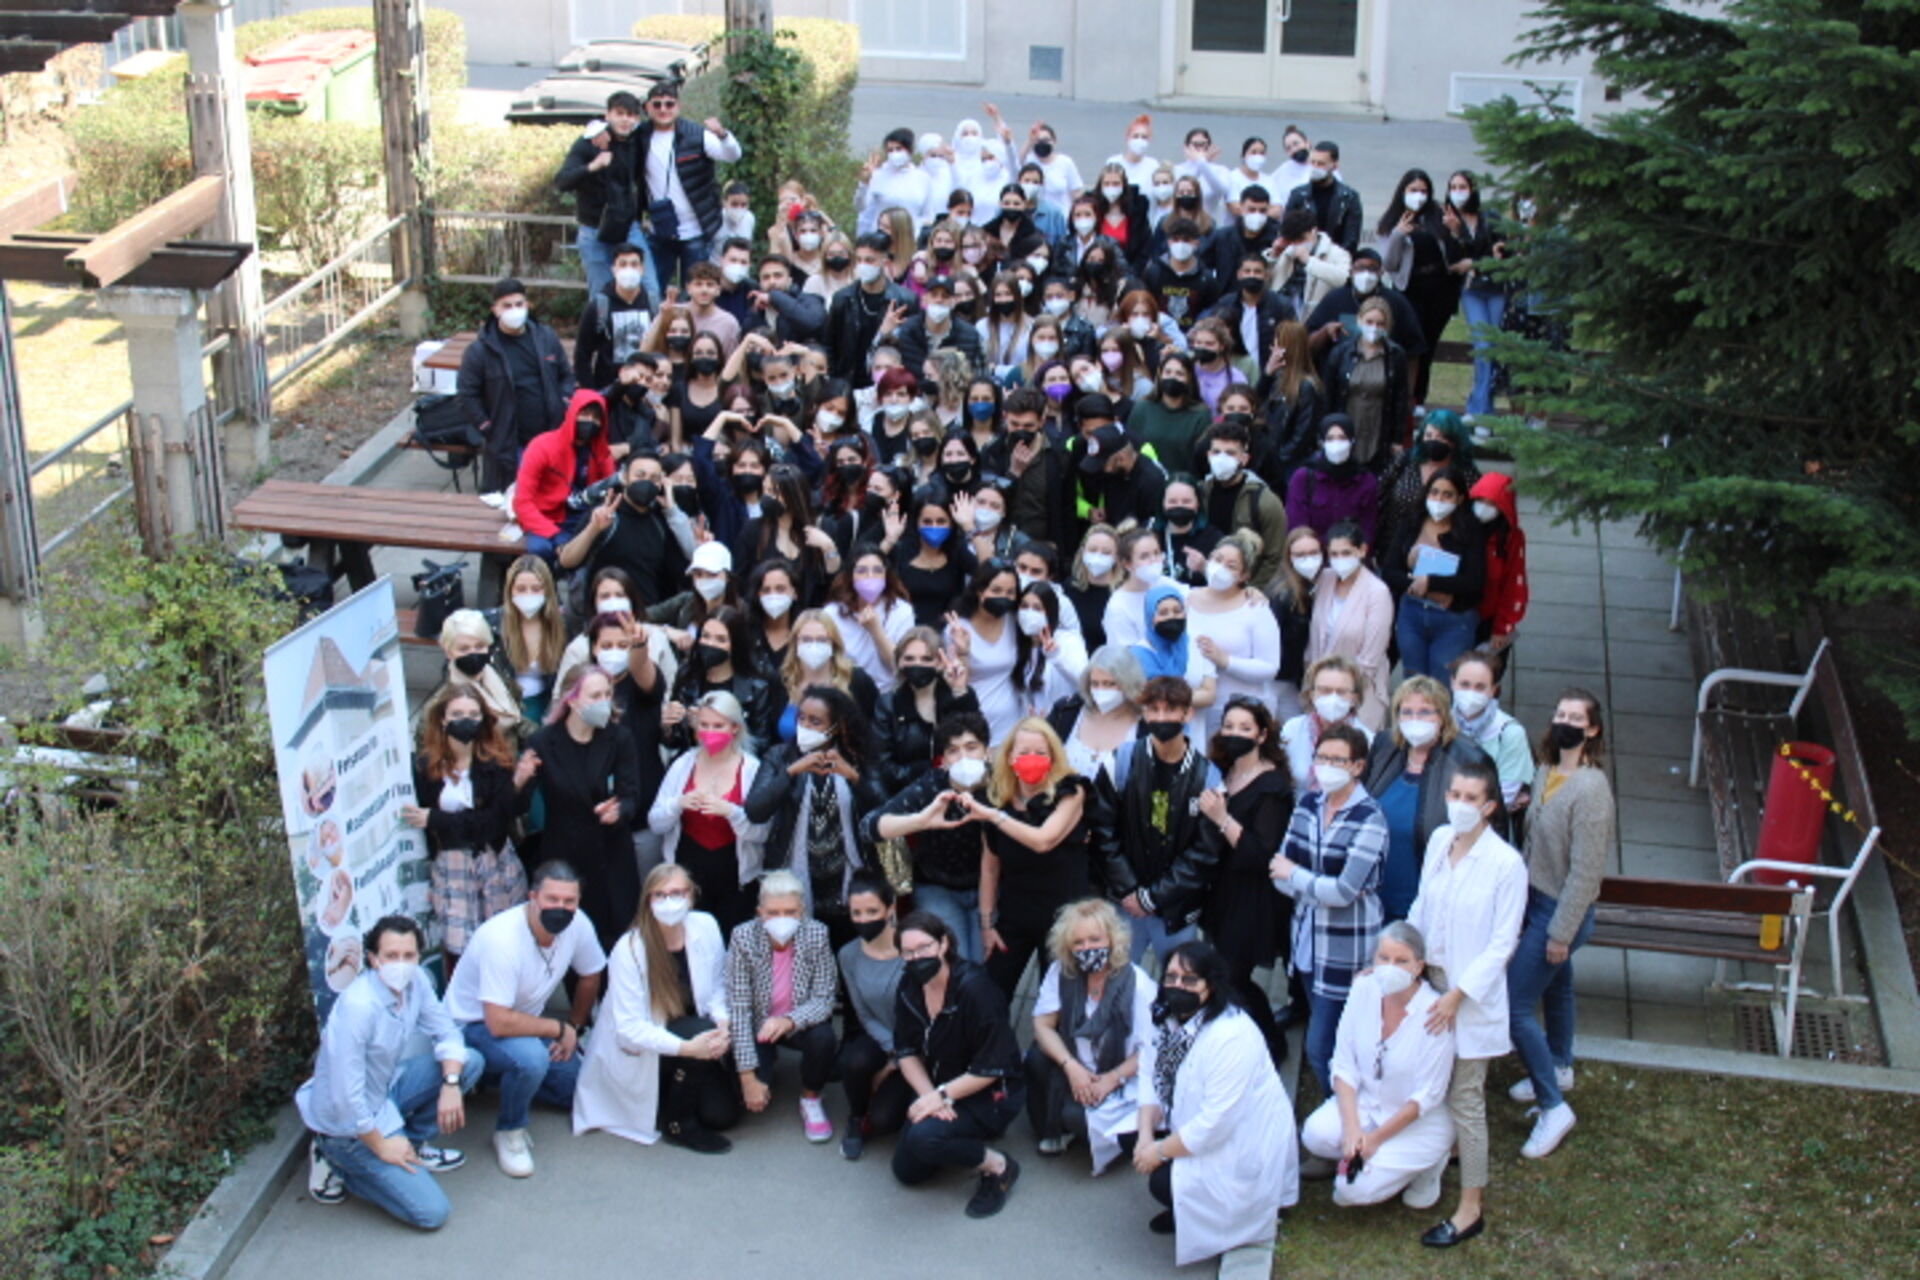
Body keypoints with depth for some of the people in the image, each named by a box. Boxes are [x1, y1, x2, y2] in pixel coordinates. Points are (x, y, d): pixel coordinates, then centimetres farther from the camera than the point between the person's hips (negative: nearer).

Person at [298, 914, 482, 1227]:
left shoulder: (415, 981, -8)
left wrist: (451, 1083, -15)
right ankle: (336, 1161, 3)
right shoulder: (357, 1006, -32)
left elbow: (446, 1032, 3)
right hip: (350, 1122, -8)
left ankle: (412, 1143, 12)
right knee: (431, 1212, -14)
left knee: (469, 1061, -2)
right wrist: (380, 1146, -18)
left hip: (387, 1089, 8)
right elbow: (346, 1096, -29)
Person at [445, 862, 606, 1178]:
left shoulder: (577, 924, -15)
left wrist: (574, 1027, 5)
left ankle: (499, 1076, 23)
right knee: (531, 1057, -36)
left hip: (526, 1021, 8)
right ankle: (509, 1132, -8)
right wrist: (560, 1029, -24)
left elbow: (590, 977, 7)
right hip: (474, 1026, -7)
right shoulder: (501, 939, -34)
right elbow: (499, 1023, -36)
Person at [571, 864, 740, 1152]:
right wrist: (687, 1047, -38)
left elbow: (718, 986, 4)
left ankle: (673, 1094, 20)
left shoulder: (706, 928, -10)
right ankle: (678, 1124, -14)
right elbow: (629, 1029, -24)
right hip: (636, 1054, -5)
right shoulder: (628, 950, -23)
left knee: (723, 1114, -11)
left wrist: (723, 1022, -19)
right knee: (700, 1029, -32)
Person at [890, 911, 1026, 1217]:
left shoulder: (974, 988, -26)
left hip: (991, 1094, -7)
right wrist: (929, 1095, -17)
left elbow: (992, 1068, -23)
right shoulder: (909, 986, -6)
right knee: (906, 1171, 5)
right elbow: (906, 1052, -1)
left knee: (922, 1137, -31)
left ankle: (998, 1166, -7)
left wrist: (943, 1096, -24)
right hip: (939, 1088, 7)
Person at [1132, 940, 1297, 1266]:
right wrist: (1146, 1135, -16)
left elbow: (1216, 1124, -31)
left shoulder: (1233, 1037, -30)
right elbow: (1151, 1075, 0)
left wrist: (1160, 1151, -22)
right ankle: (1185, 1212, 13)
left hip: (1243, 1150, -9)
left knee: (1164, 1183, -20)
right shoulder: (1172, 1021, -3)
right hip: (1191, 1126, 9)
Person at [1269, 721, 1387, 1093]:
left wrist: (1295, 875, -9)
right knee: (1322, 1043, 16)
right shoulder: (1307, 803, 4)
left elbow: (1344, 891, -21)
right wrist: (1319, 887, -15)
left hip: (1345, 950, -6)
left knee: (1321, 1049, -5)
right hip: (1308, 940, 6)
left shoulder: (1369, 819, -15)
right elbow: (1280, 871, 2)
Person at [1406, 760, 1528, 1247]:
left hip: (1473, 997, -5)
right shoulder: (1439, 841, 0)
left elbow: (1502, 943, -14)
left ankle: (1471, 1208, 13)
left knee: (1465, 1099, 2)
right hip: (1429, 984, 5)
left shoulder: (1506, 863, -17)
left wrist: (1458, 995, -15)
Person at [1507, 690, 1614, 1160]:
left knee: (1515, 1007, -7)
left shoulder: (1590, 790, -25)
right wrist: (1521, 901, 15)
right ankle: (1559, 1069, 47)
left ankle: (1554, 1108, 4)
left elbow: (1586, 870, -23)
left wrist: (1562, 931, -19)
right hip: (1537, 901, 9)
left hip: (1561, 910, -9)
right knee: (1556, 987, 27)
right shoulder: (1546, 774, 1)